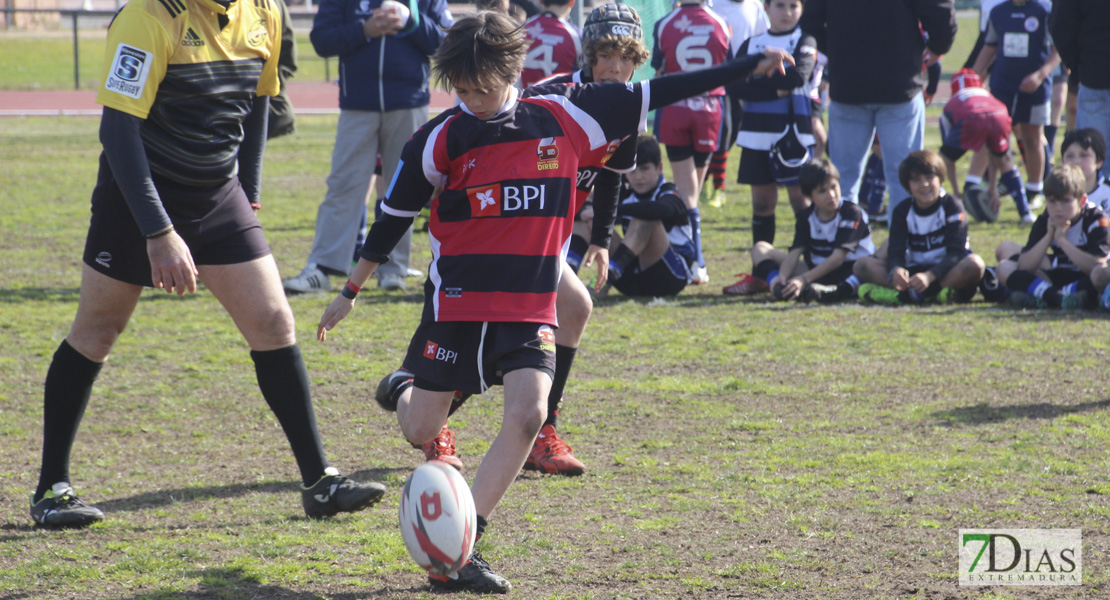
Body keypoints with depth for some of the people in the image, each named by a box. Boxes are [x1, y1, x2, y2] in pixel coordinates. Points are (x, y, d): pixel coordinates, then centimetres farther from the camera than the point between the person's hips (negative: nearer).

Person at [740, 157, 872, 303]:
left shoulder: (851, 212, -13)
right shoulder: (806, 216, 2)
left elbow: (837, 258, -23)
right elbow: (795, 253, -9)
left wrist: (803, 279, -33)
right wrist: (781, 276, -32)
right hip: (818, 271, 5)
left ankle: (839, 291, -63)